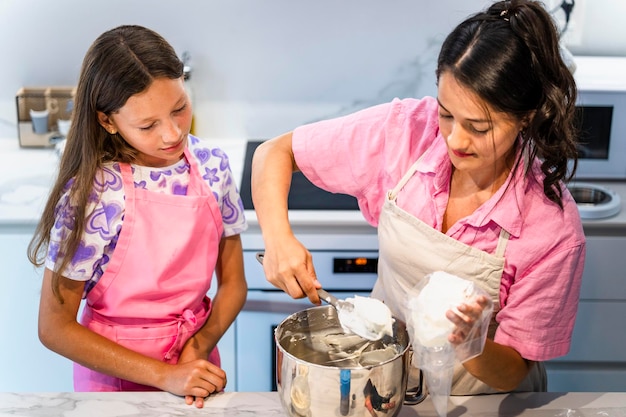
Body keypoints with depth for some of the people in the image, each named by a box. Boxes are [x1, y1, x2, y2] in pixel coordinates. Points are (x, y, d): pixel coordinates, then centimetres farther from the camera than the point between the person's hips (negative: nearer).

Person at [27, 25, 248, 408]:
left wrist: (198, 348, -17)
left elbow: (233, 283, -1)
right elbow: (55, 328, -17)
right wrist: (164, 375, -20)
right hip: (115, 373, -3)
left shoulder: (211, 165, -11)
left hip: (196, 358, 3)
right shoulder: (92, 193, -22)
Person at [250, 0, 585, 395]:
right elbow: (274, 152, -7)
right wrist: (278, 238, -24)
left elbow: (512, 373, -13)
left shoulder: (554, 226, -22)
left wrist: (468, 342, -34)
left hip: (477, 398, 0)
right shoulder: (405, 129, -17)